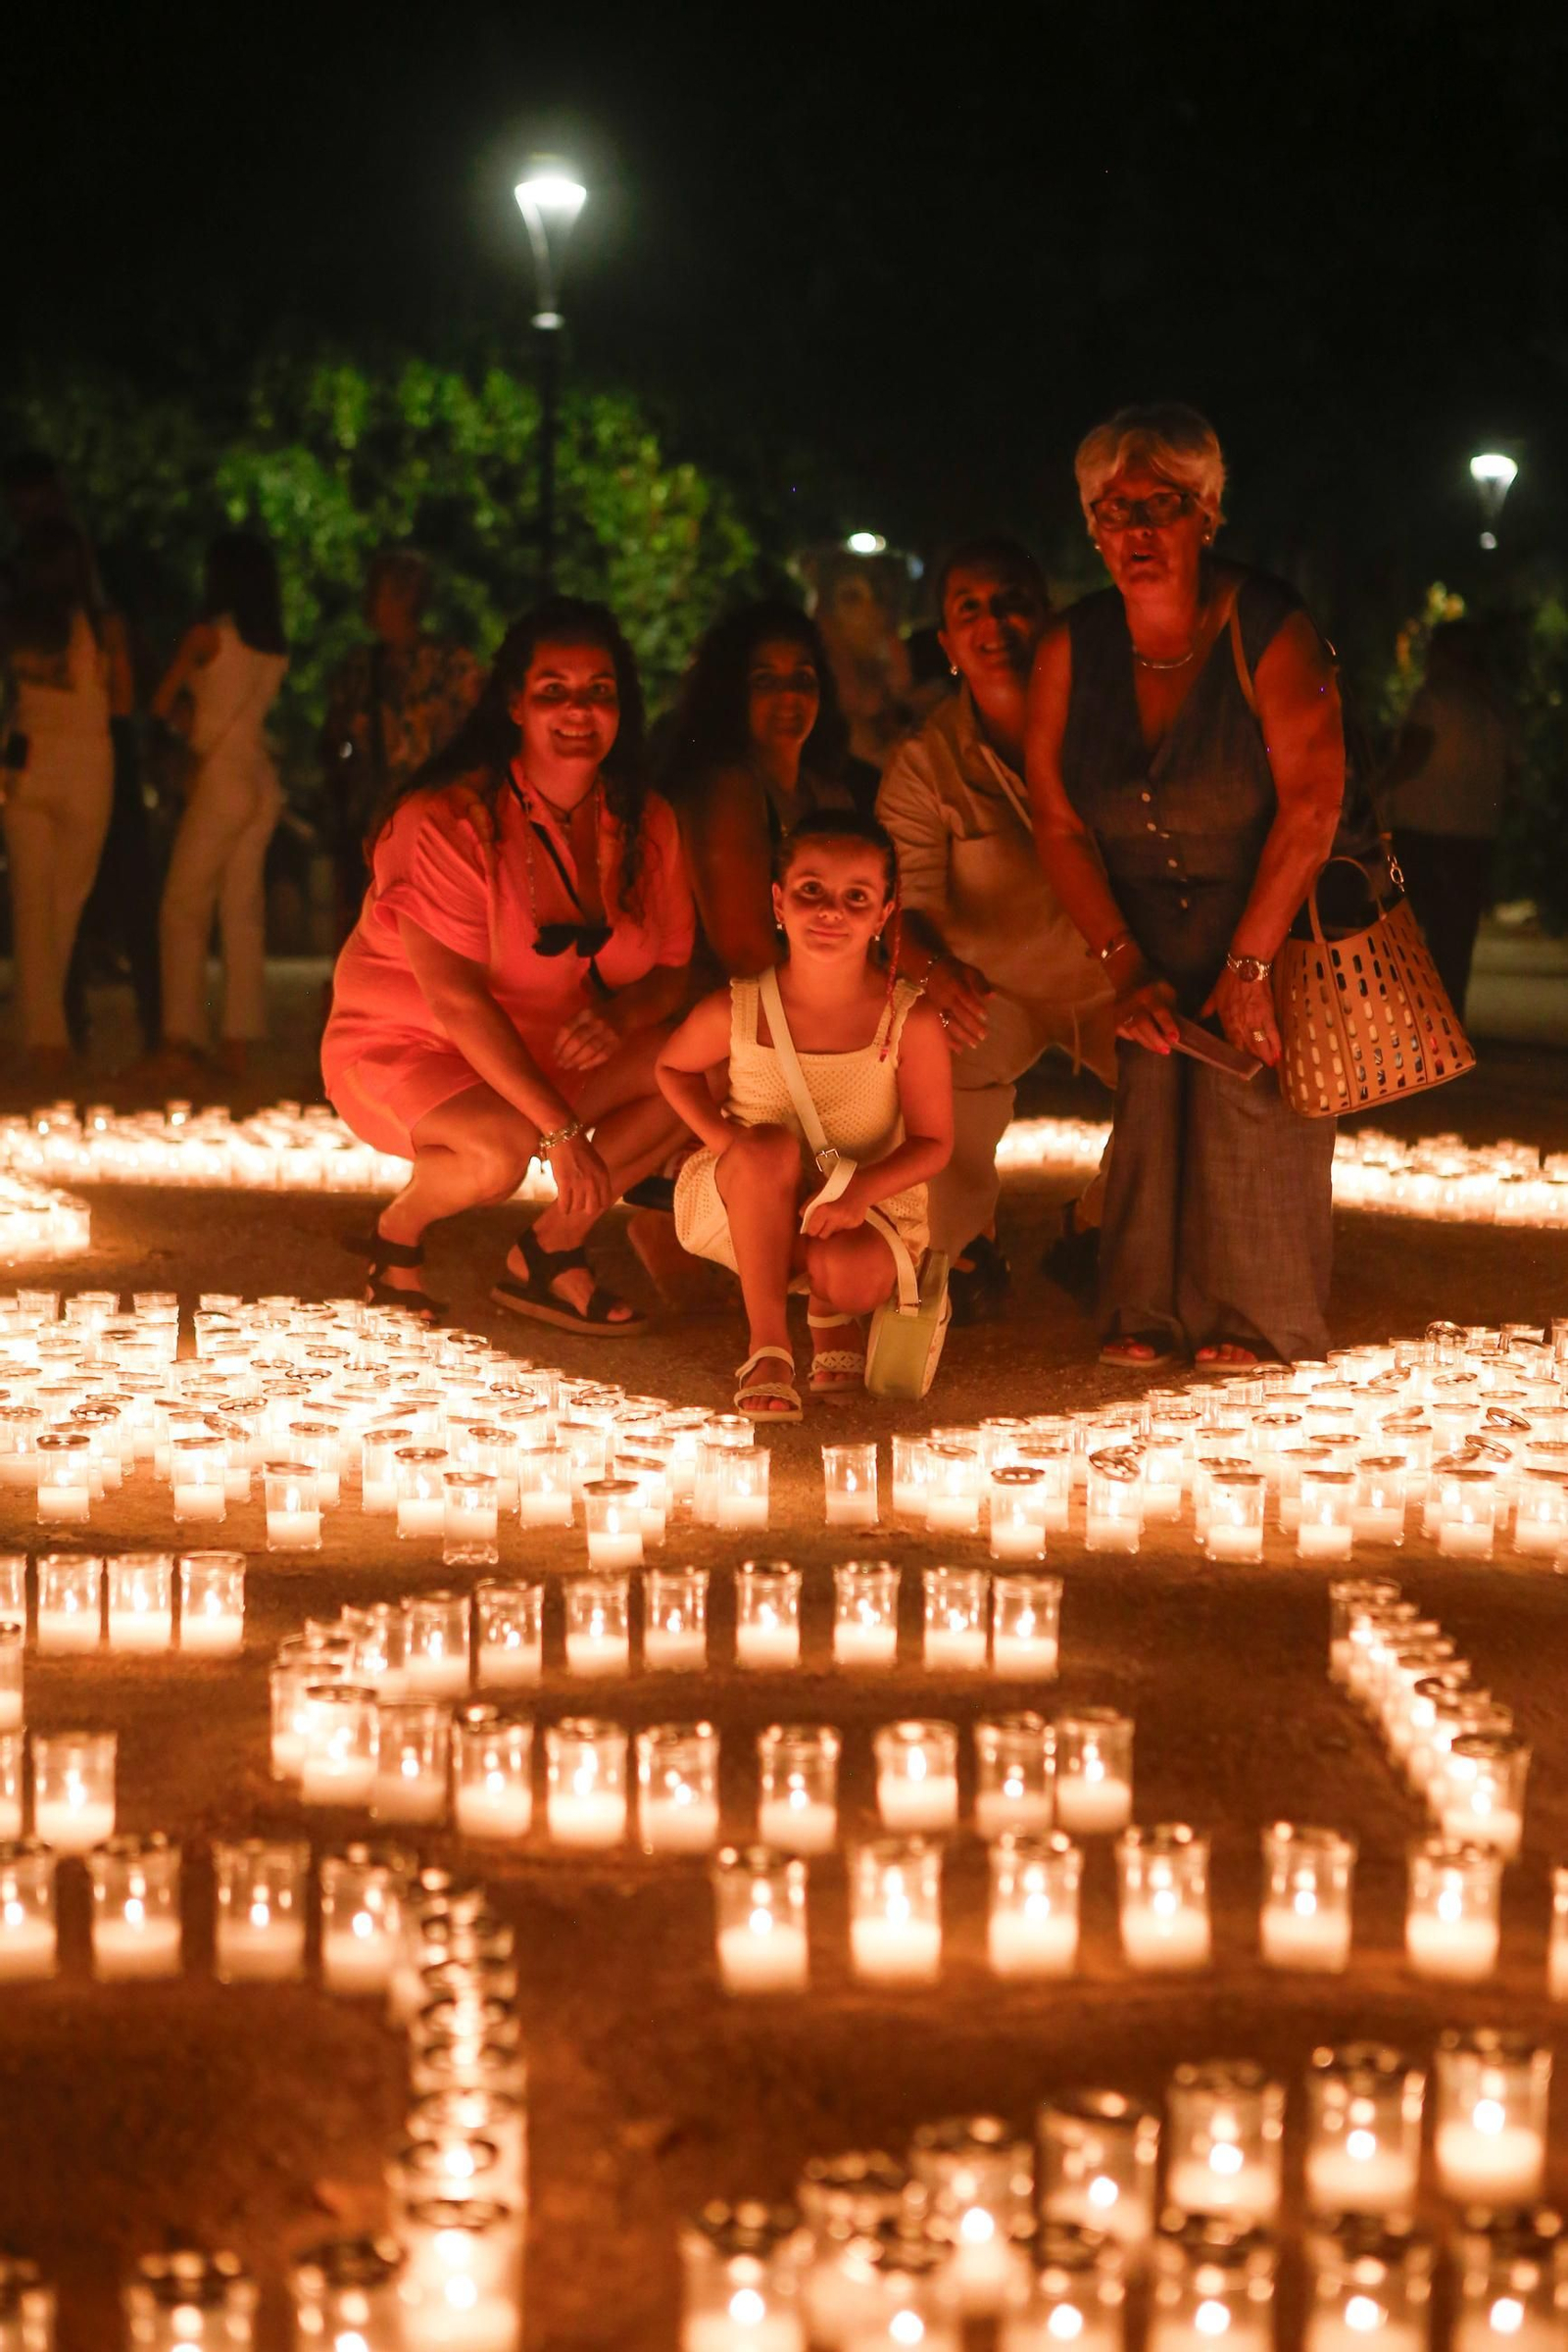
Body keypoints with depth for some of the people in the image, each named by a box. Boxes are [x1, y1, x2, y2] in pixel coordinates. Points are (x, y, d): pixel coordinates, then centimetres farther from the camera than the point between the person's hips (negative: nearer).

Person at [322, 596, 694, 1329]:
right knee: (503, 1148, -37)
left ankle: (548, 1253, -6)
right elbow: (454, 998, -27)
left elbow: (672, 968, 2)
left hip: (546, 1054, 7)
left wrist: (619, 1014, -25)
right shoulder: (446, 819, -22)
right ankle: (400, 1225, -1)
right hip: (407, 1049, -7)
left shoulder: (643, 822, -3)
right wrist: (563, 1129, -30)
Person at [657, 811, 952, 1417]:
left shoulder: (911, 1022, -18)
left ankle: (832, 1312, 7)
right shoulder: (734, 1012, -16)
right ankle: (767, 1344, -26)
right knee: (771, 1146, -34)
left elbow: (932, 1142, -9)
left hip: (867, 1206, 0)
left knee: (850, 1275, -35)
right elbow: (672, 1068, 5)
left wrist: (863, 1188, -28)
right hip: (743, 1207, 1)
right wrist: (723, 1138, -14)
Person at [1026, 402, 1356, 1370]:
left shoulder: (1268, 630, -16)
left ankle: (1259, 1319, -10)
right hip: (1141, 920, 3)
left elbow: (1311, 808, -19)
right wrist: (1127, 970, -10)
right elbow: (1060, 826, -2)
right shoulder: (1074, 649, -4)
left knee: (1248, 1075, -19)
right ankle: (1145, 1316, -11)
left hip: (1266, 907, -3)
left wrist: (1247, 965, -22)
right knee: (1148, 1068, -16)